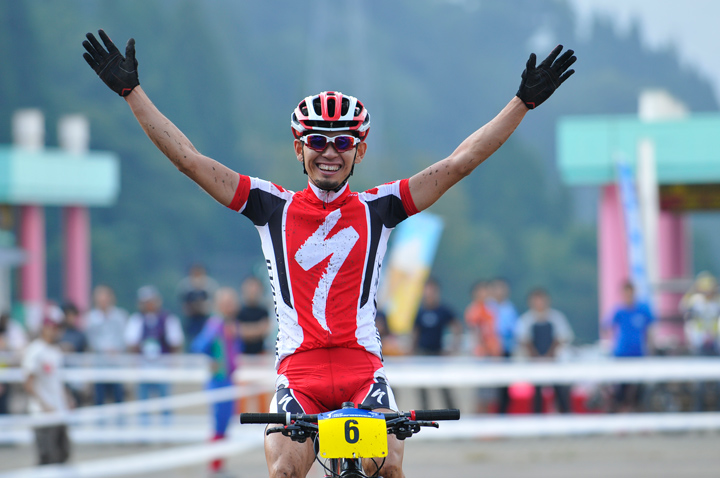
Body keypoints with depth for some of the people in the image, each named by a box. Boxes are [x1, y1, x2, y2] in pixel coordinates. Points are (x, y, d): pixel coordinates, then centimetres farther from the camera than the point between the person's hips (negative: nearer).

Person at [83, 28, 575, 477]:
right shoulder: (274, 208, 8)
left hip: (363, 370, 0)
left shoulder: (377, 208, 8)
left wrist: (524, 101, 1)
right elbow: (189, 159, 6)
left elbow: (459, 163, 5)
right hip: (299, 372, 0)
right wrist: (132, 90, 3)